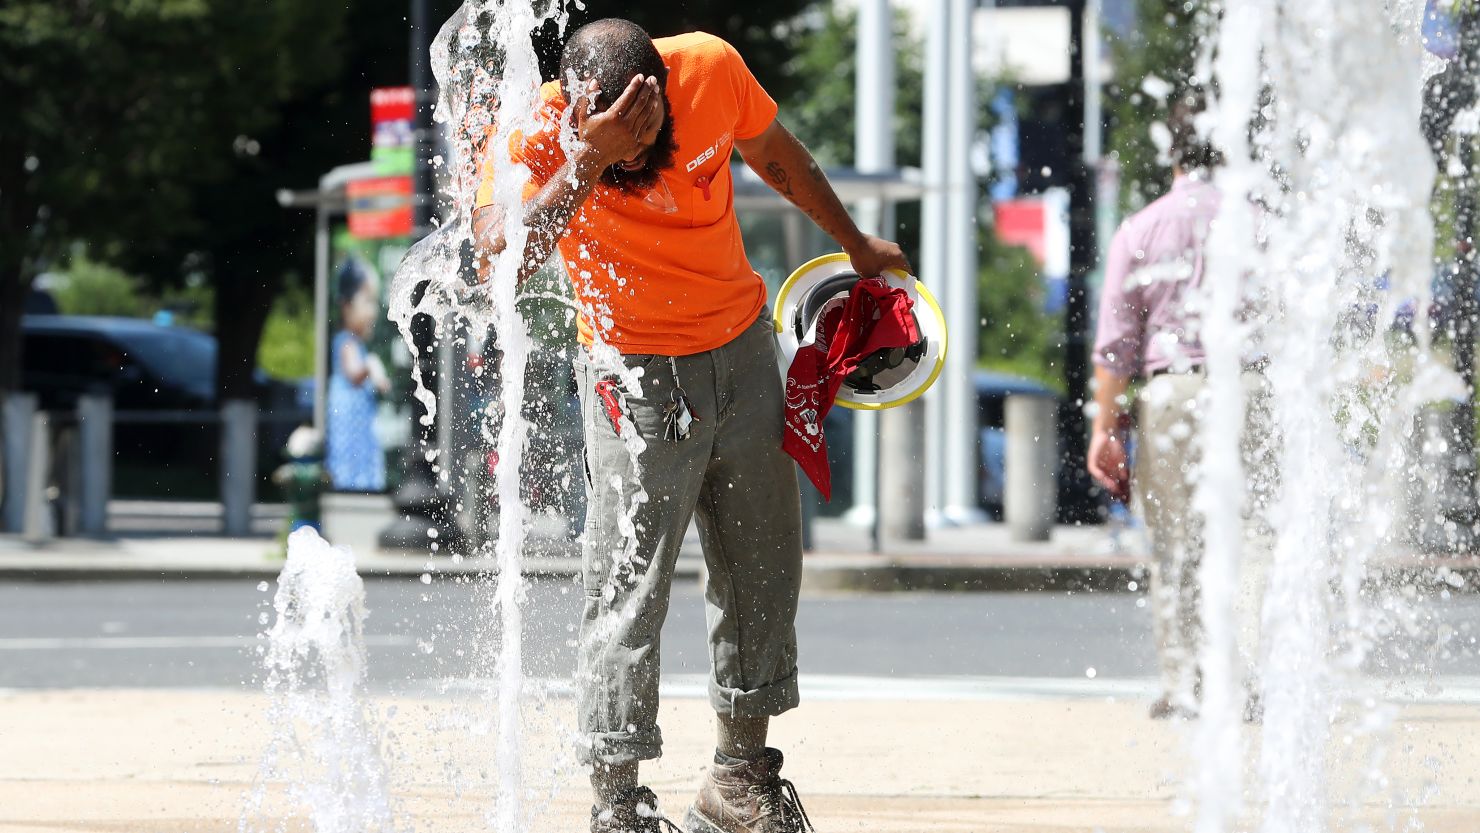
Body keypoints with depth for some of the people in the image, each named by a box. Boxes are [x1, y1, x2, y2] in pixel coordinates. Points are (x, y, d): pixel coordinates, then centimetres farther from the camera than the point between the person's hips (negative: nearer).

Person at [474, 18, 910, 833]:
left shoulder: (712, 68, -15)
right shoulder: (537, 134, -24)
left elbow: (775, 154, 7)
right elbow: (499, 258, -41)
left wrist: (855, 243, 20)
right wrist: (589, 160, -48)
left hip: (742, 349, 4)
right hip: (635, 373, -4)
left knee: (763, 567, 13)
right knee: (629, 587, -11)